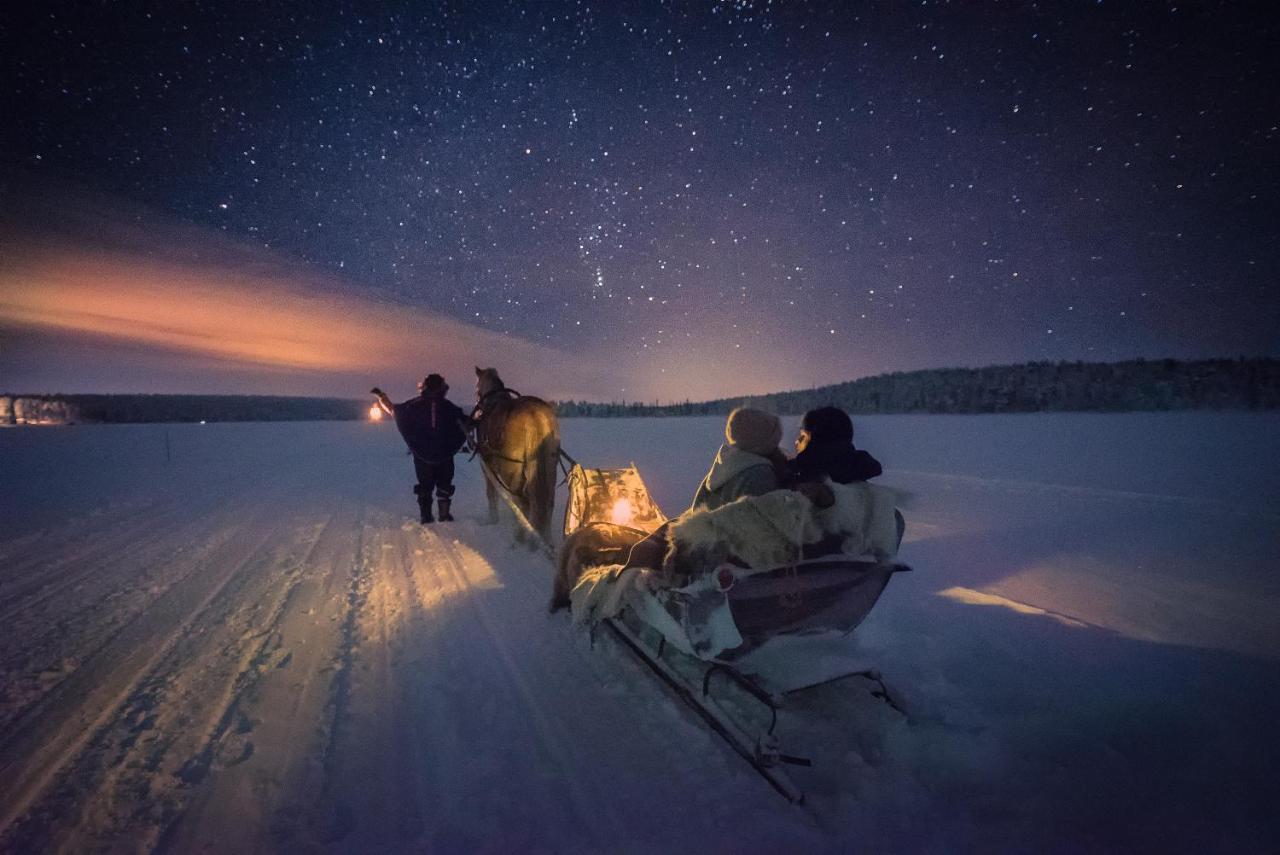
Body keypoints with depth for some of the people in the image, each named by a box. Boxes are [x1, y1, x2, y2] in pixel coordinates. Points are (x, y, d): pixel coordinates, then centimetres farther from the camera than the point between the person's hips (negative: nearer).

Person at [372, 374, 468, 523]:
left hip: (422, 454, 1)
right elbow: (465, 423, -6)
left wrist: (380, 395, 20)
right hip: (445, 454, -1)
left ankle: (426, 516, 8)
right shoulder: (448, 406, -4)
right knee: (444, 484, 9)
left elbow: (392, 409, 7)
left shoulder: (415, 405, -3)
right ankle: (445, 515, 3)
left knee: (425, 485, 11)